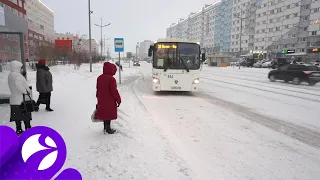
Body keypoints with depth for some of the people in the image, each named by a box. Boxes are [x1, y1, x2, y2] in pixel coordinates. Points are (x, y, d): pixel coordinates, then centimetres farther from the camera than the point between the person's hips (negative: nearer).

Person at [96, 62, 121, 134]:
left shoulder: (99, 78, 6)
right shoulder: (111, 79, -20)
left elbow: (98, 90, 13)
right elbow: (114, 91, -19)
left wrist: (99, 98, 24)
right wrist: (118, 100, -8)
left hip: (101, 101, 8)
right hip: (110, 101, -7)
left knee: (104, 114, 18)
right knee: (109, 115, 5)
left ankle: (105, 127, 31)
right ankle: (108, 129, 15)